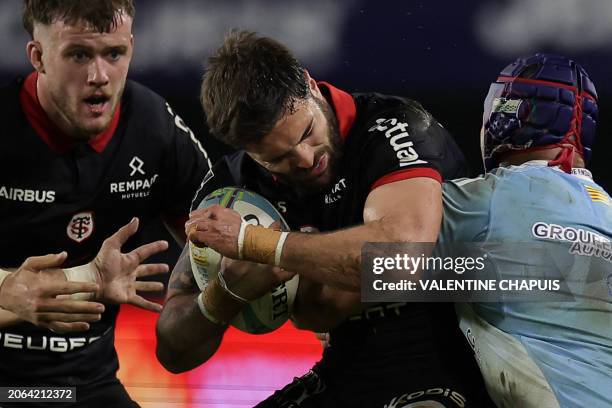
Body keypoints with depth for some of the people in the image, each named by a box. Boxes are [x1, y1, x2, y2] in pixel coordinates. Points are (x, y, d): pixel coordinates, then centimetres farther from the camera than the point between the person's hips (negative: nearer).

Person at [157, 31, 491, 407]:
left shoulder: (394, 127, -14)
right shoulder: (235, 185, 1)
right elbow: (175, 352, 5)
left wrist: (250, 241, -27)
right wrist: (227, 291, -18)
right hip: (345, 374, 6)